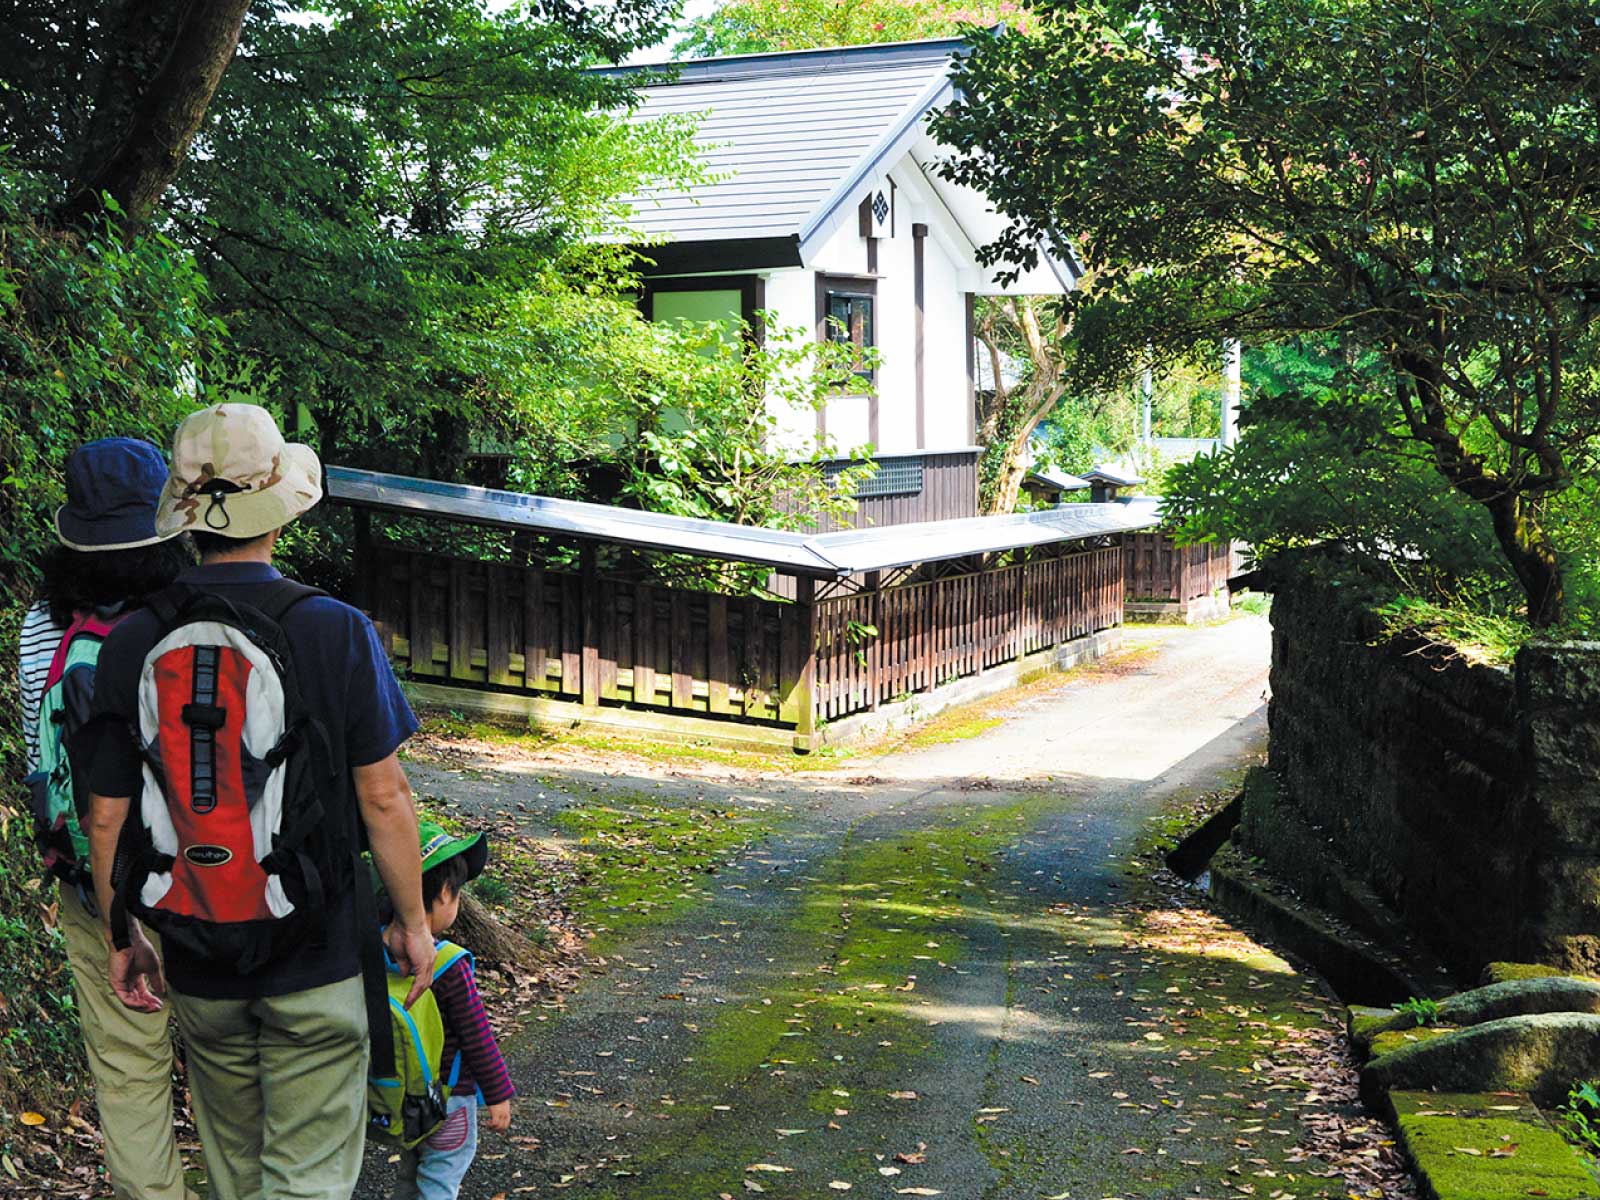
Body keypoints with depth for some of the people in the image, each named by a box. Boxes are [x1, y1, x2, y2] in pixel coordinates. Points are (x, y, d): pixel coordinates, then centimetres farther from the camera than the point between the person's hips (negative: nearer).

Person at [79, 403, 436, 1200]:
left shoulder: (131, 645, -6)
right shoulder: (336, 632, -14)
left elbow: (107, 816, -2)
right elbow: (382, 797, -11)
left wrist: (121, 937, 12)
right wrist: (412, 921, 2)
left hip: (198, 960, 3)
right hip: (316, 955, -3)